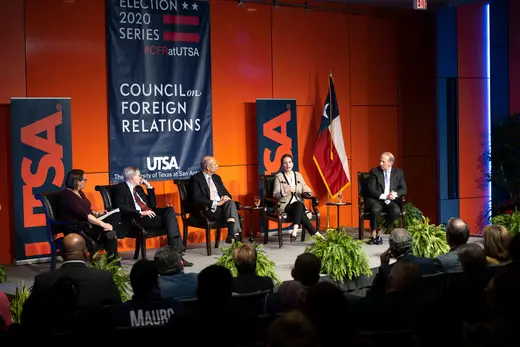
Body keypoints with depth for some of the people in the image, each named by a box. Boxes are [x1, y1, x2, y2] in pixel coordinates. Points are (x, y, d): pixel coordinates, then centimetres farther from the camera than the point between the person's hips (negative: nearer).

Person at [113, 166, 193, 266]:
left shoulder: (138, 188, 26)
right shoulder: (120, 188, 2)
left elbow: (153, 204, 24)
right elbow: (121, 207, -14)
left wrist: (149, 187, 16)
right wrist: (140, 213, -21)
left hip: (150, 214, 7)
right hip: (137, 218, -7)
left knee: (170, 210, -22)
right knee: (168, 220, -26)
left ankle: (176, 249, -29)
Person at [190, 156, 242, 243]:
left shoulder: (216, 177, 21)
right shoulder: (196, 179, -2)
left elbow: (226, 193, 23)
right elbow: (197, 198, -14)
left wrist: (227, 197, -5)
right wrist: (216, 203, -21)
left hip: (222, 205, 6)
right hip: (209, 209, -6)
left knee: (231, 203, -29)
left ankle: (233, 234, -37)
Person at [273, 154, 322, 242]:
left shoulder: (298, 175, 18)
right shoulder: (278, 176, 8)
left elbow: (306, 191, 13)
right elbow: (275, 194, -4)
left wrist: (308, 192, -13)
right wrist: (283, 192, -26)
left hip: (299, 205, 3)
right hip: (285, 205, -3)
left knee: (298, 204, -37)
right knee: (300, 214, -35)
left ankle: (295, 231, -50)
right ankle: (316, 233, -37)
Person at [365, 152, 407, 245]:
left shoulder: (398, 172, 9)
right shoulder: (374, 172, 1)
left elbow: (403, 189, 6)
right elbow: (371, 190, -8)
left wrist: (396, 194, -17)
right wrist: (385, 196, -21)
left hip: (391, 201, 2)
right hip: (376, 200, -2)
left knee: (396, 211, -30)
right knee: (375, 209, -36)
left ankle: (380, 233, -16)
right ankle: (374, 235, -18)